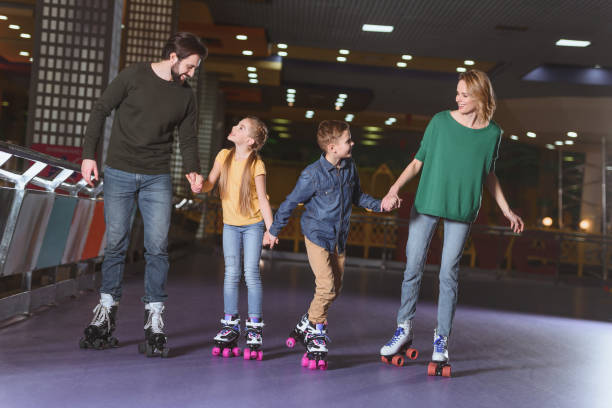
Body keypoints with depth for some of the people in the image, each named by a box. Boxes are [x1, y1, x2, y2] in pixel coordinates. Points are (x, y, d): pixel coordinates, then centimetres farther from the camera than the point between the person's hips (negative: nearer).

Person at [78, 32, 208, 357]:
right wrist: (89, 154, -5)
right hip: (119, 174, -2)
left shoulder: (185, 95, 7)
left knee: (157, 247, -4)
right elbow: (100, 111, 1)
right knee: (115, 244, 3)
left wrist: (192, 169, -7)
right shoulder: (133, 76, -3)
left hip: (157, 180, 2)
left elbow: (188, 138, 11)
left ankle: (154, 320, 3)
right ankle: (106, 313, 18)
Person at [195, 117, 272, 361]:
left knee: (251, 274, -6)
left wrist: (271, 230, -20)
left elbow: (262, 199, -14)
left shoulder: (256, 165, -14)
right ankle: (230, 326, 12)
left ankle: (254, 328, 4)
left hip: (253, 224, -4)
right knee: (231, 274, 4)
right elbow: (209, 185, -2)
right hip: (230, 224, 4)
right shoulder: (224, 156, -2)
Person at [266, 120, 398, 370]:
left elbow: (357, 196, 16)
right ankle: (316, 339, 2)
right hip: (317, 236, -7)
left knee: (335, 288, 10)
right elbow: (291, 202, -9)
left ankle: (305, 326, 28)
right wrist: (273, 231, -1)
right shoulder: (313, 174, -18)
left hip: (339, 238, 7)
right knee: (326, 287, -15)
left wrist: (379, 205, 1)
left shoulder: (350, 168, 0)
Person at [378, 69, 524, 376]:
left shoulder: (492, 133, 0)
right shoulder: (441, 121, -4)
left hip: (461, 211, 0)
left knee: (449, 274, 1)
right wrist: (395, 188, -12)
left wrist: (506, 210, 15)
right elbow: (418, 161, 1)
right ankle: (404, 330, 21)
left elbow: (489, 175, 14)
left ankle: (441, 340, 13)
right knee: (413, 268, 5)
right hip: (426, 204, 0)